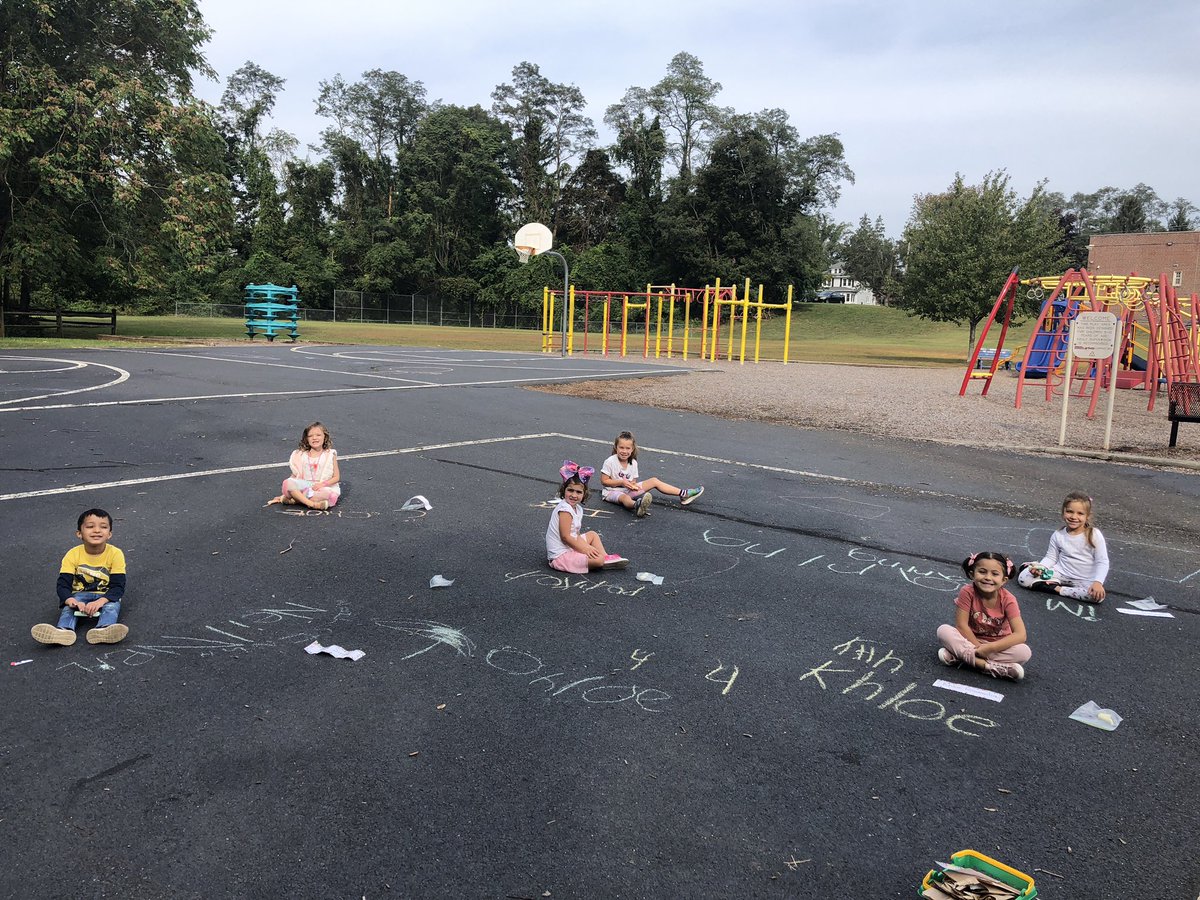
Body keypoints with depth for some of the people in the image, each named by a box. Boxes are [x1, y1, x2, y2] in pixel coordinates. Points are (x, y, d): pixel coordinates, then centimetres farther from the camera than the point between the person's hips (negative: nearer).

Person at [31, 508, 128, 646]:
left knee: (112, 606, -32)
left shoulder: (115, 554, -13)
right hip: (80, 595, 2)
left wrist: (100, 602, -34)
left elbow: (118, 586, -15)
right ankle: (63, 631, -55)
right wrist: (71, 601, -35)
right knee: (68, 607, -28)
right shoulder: (73, 555, -9)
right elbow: (63, 584, -12)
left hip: (105, 596, -2)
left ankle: (102, 629, -60)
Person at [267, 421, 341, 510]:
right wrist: (282, 495, 7)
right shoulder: (302, 456, 10)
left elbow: (336, 477, 2)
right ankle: (312, 504, -36)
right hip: (305, 485, 2)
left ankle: (292, 499, -26)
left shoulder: (330, 455, 3)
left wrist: (322, 484, -14)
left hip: (324, 487, -2)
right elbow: (294, 476, 12)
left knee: (326, 494, -39)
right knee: (287, 482, -27)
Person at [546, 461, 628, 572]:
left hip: (570, 546, 11)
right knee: (598, 559, -21)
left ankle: (606, 558, 19)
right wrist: (584, 549, -15)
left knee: (592, 534, 28)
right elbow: (565, 537, -23)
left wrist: (587, 547, -2)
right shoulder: (565, 510, -22)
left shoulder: (578, 509, 7)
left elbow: (576, 535, 11)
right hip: (561, 555, -11)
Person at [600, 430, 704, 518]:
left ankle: (683, 494, -8)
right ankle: (637, 505, -82)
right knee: (624, 497, -42)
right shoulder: (610, 462, -16)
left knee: (654, 481, -3)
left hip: (628, 490, 6)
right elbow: (604, 481, -15)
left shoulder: (633, 463, 1)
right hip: (613, 491, -6)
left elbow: (633, 480, 8)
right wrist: (622, 482, -22)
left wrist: (633, 484, -16)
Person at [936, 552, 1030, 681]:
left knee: (1025, 652, -28)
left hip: (997, 645, 1)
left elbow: (1020, 635, -24)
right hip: (971, 639, 0)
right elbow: (961, 625, -17)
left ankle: (960, 654, -27)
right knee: (943, 630, -27)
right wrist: (979, 648, -23)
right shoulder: (967, 592, -19)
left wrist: (990, 648, -30)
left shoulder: (1007, 600, -18)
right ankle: (990, 666, -31)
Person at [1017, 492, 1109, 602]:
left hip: (1084, 580, -1)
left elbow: (1102, 561, -12)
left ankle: (1059, 589, -20)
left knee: (1098, 595, -36)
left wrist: (1098, 582, -28)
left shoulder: (1094, 535, -12)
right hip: (1061, 573, 1)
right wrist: (1039, 567, -18)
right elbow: (1051, 557, 4)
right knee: (1024, 577, -17)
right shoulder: (1058, 535, -3)